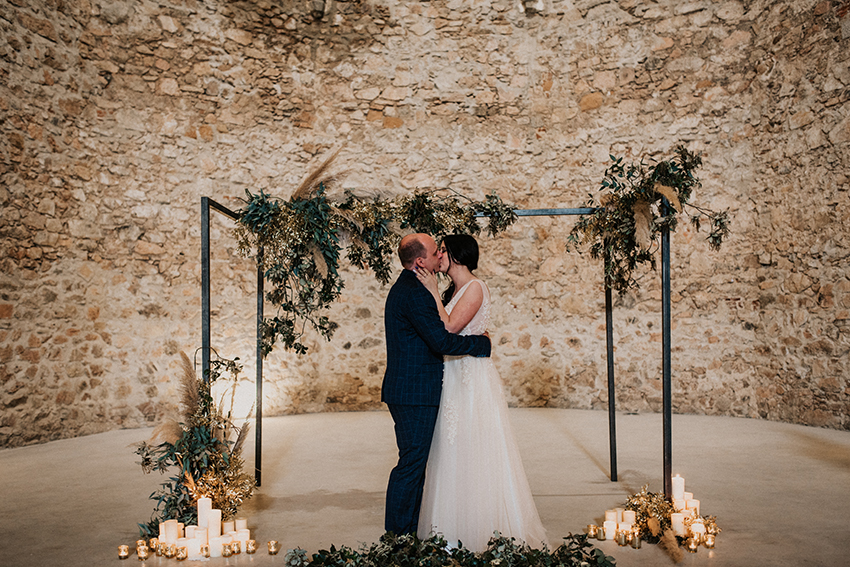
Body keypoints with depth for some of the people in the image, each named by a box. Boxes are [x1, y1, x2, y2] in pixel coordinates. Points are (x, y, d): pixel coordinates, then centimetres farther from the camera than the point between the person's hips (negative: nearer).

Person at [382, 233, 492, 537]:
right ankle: (399, 535, 9)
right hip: (415, 393, -11)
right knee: (412, 463, -2)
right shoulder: (414, 293, -19)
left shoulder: (403, 288, 15)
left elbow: (433, 328, 19)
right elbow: (441, 341, -23)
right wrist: (482, 343, -10)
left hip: (406, 391, 11)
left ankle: (409, 529, 28)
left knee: (414, 462, 18)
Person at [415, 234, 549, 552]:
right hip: (453, 378, 9)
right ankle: (456, 529, 23)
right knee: (454, 452, 12)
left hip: (472, 379, -9)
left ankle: (483, 531, 10)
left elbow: (449, 328, -20)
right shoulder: (453, 290, 14)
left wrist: (433, 292, -13)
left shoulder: (475, 288, -11)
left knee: (473, 452, -2)